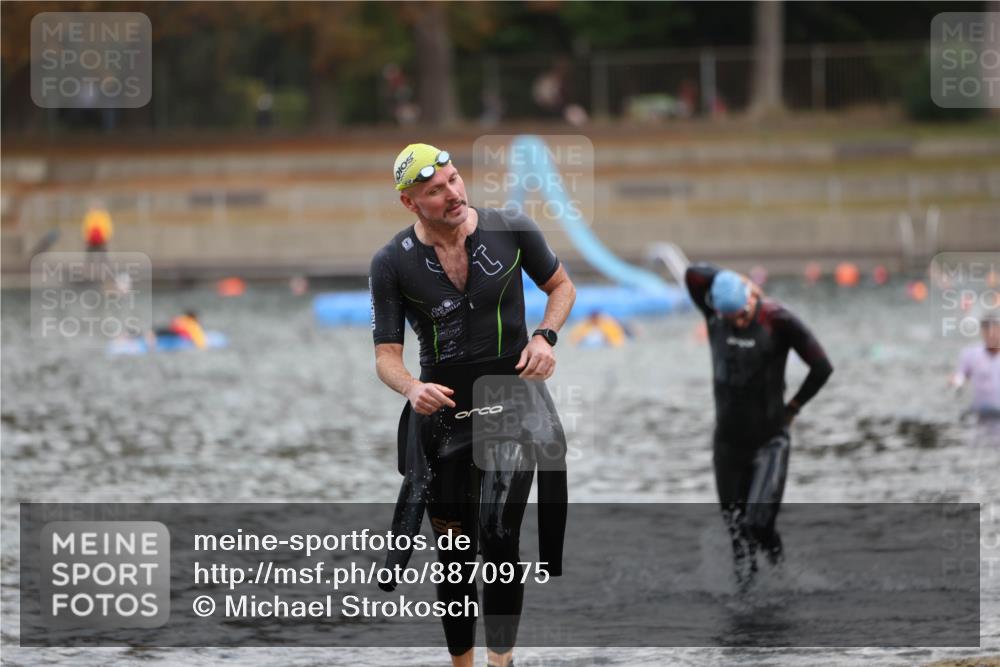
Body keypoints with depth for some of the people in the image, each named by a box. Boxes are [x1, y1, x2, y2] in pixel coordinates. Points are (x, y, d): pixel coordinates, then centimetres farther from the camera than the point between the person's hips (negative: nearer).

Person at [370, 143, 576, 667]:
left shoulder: (512, 230, -5)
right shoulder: (392, 263, -5)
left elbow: (562, 286, 13)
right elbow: (386, 356, -4)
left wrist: (545, 336, -6)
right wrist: (411, 388, -26)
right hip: (440, 407, 2)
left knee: (497, 537, -17)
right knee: (453, 549, 7)